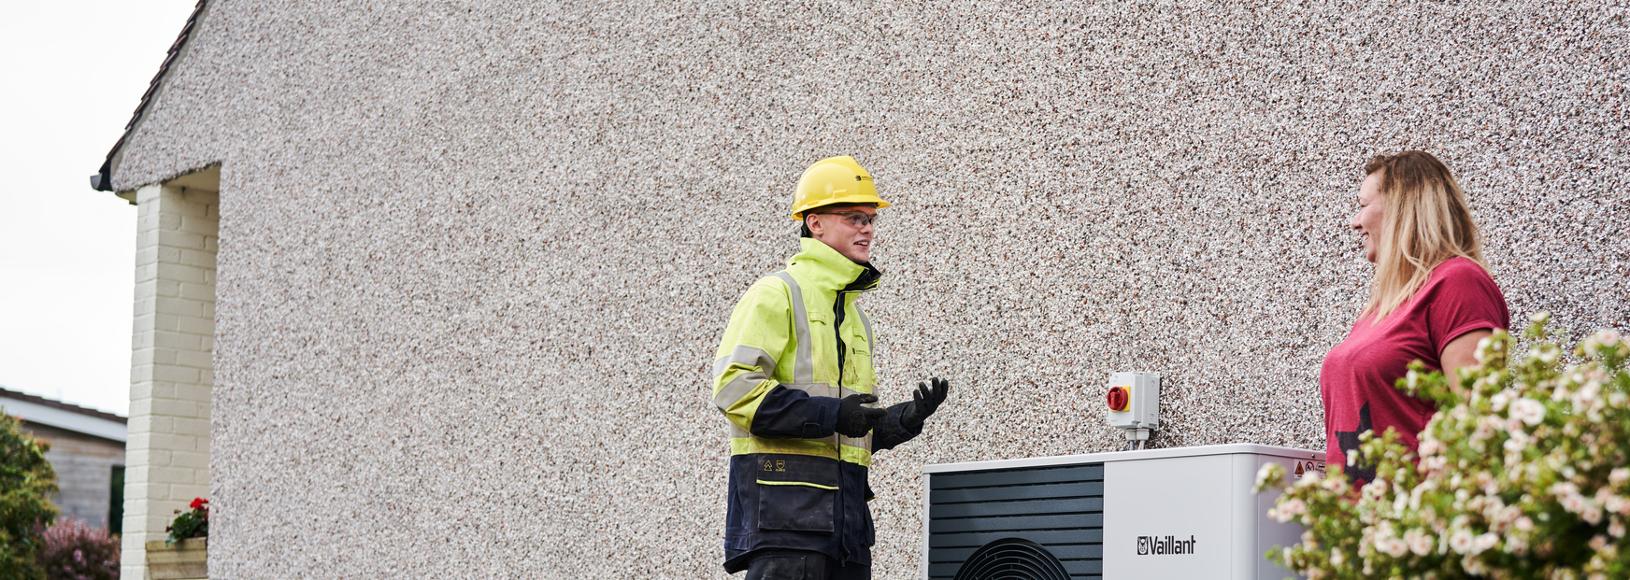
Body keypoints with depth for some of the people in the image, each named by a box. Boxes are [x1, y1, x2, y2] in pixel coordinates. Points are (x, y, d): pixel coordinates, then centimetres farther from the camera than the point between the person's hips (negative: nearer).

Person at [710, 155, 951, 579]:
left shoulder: (853, 313, 24)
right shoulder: (777, 294, -3)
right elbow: (733, 385, -15)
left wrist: (906, 417, 7)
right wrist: (829, 413, -19)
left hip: (844, 500, 9)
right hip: (784, 488, -9)